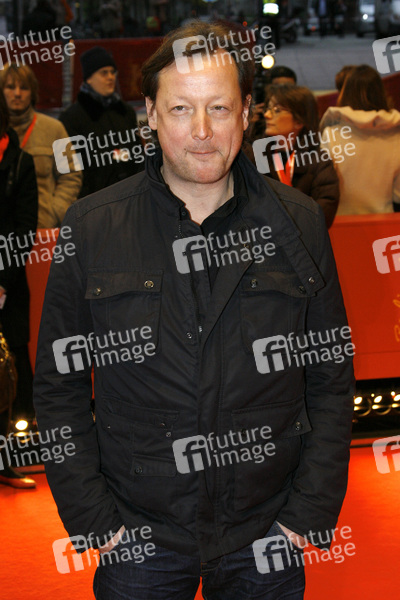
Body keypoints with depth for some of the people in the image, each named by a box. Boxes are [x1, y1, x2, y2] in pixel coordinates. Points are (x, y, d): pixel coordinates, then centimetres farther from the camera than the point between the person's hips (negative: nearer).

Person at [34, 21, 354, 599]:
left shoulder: (300, 223, -2)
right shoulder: (90, 227, -5)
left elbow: (332, 380, 2)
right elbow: (59, 386, 0)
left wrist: (311, 513, -3)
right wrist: (91, 520, -5)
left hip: (266, 533, 1)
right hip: (136, 533, 0)